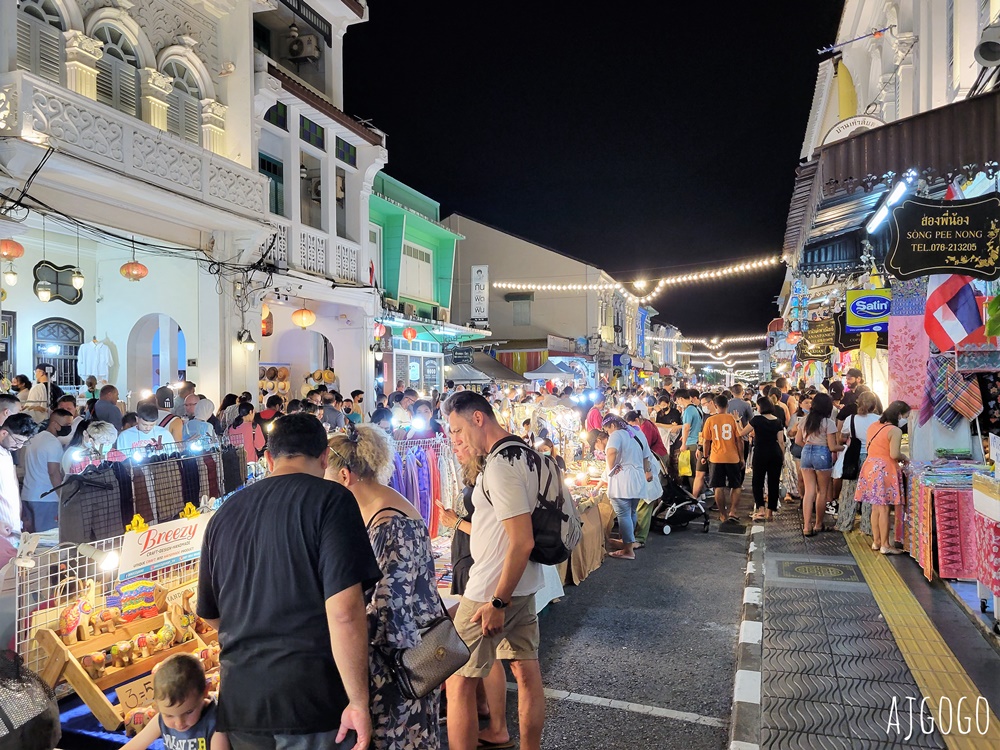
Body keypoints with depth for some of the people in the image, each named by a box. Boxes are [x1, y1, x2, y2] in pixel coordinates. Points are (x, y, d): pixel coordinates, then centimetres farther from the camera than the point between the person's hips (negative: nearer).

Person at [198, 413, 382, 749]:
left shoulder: (225, 513, 7)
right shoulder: (329, 499, -11)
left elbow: (210, 614, 18)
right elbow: (344, 611, -20)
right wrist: (358, 701, -12)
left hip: (240, 698, 6)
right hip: (313, 697, -5)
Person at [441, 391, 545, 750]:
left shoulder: (500, 465, -22)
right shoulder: (525, 452, 6)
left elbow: (522, 541, -25)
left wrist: (497, 602, -22)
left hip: (493, 591, -9)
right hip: (523, 584, 9)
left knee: (458, 680, 4)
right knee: (526, 670, 16)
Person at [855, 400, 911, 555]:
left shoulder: (873, 426, 11)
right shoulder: (895, 430, -12)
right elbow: (894, 455, -19)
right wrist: (904, 458, 3)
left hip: (871, 466, 7)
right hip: (884, 470, -7)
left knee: (876, 508, 14)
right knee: (884, 509, -1)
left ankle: (876, 541, 21)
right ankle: (885, 545, 5)